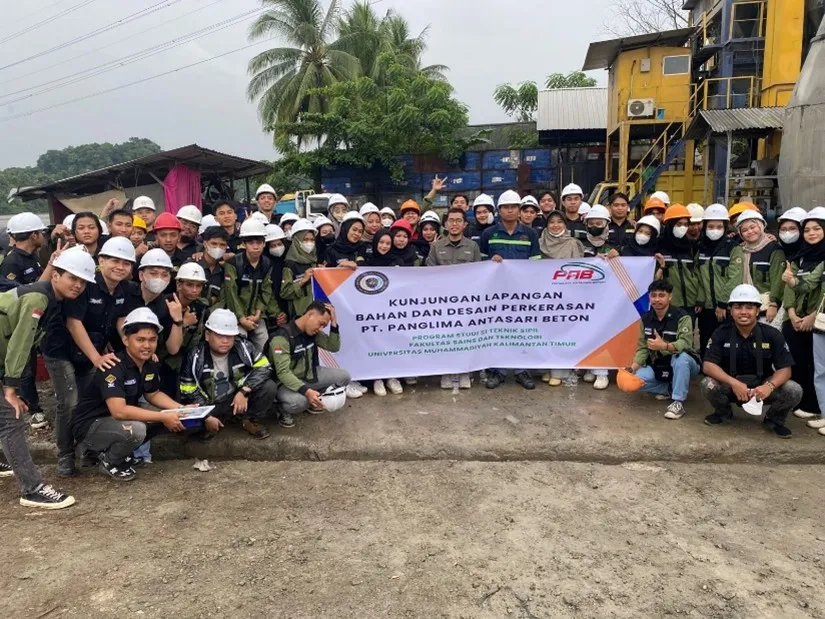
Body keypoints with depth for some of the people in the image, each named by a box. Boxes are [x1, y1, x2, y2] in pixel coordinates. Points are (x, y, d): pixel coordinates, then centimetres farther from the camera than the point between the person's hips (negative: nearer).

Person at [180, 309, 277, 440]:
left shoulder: (243, 346, -12)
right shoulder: (195, 357, -14)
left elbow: (264, 368, -14)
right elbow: (188, 393, -9)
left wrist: (244, 391, -25)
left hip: (239, 397, 1)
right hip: (211, 406, 0)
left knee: (269, 387, -21)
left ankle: (251, 420, 3)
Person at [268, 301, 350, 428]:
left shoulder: (313, 332, -2)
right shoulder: (282, 337, -26)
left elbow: (334, 347, 2)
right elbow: (283, 373, -31)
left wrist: (333, 322, -12)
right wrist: (306, 391, -43)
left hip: (309, 375, 8)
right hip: (286, 382, -8)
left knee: (344, 376, -4)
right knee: (298, 401, -39)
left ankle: (311, 401, 12)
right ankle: (283, 410, -2)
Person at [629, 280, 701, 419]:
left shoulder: (682, 317, -18)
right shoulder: (645, 319, -1)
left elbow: (685, 343, -32)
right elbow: (642, 348, -2)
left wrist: (664, 346, -52)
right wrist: (632, 368, -18)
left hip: (683, 366, -5)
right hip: (658, 367, 5)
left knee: (680, 356, -39)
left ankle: (678, 402, -26)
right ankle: (670, 389, 3)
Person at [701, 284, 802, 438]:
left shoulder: (772, 334, -8)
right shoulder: (721, 333, -11)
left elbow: (784, 369, -11)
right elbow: (708, 365, -18)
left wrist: (769, 386, -34)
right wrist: (733, 383, -34)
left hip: (762, 386, 1)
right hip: (730, 385, 0)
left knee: (794, 391, -26)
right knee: (708, 385, -31)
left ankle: (774, 419, 8)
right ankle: (723, 413, 5)